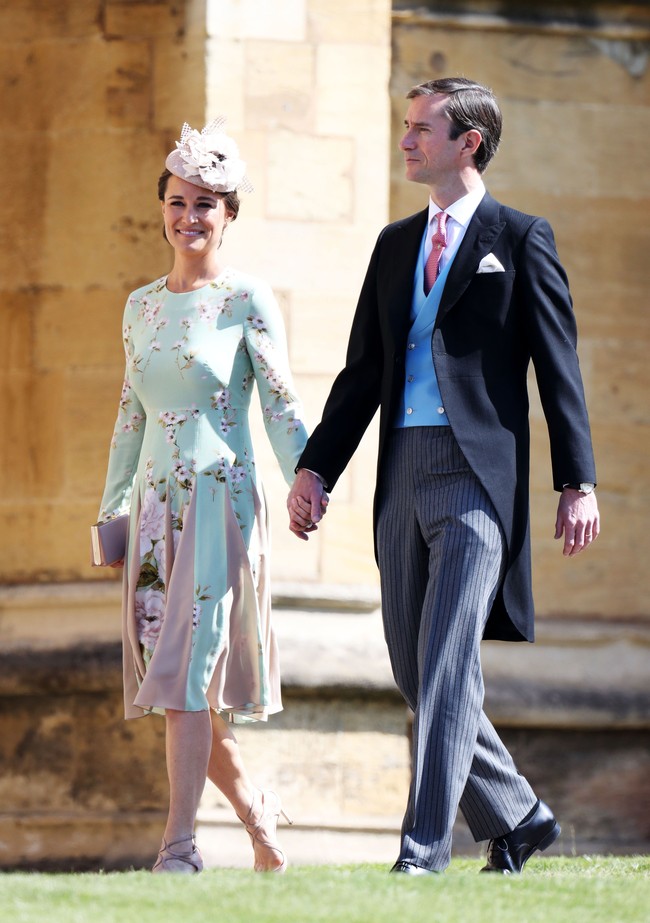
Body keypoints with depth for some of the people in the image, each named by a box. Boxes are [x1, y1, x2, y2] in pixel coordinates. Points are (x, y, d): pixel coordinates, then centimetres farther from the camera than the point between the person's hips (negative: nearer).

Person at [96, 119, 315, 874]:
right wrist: (111, 505, 18)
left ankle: (180, 843, -14)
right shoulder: (141, 306, 14)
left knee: (188, 670, -13)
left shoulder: (247, 302, -2)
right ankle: (256, 809, 23)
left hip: (221, 499, -6)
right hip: (156, 504, 6)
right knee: (171, 683, 4)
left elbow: (281, 406, -6)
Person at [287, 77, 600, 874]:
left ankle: (424, 848, -17)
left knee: (446, 663, -14)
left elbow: (559, 368, -1)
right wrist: (316, 468, 9)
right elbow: (363, 370, 18)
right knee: (417, 672, 8)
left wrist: (577, 482, -7)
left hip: (478, 473, -7)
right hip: (404, 475, 7)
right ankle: (515, 816, 23)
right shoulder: (395, 245, 18)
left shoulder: (520, 240, 1)